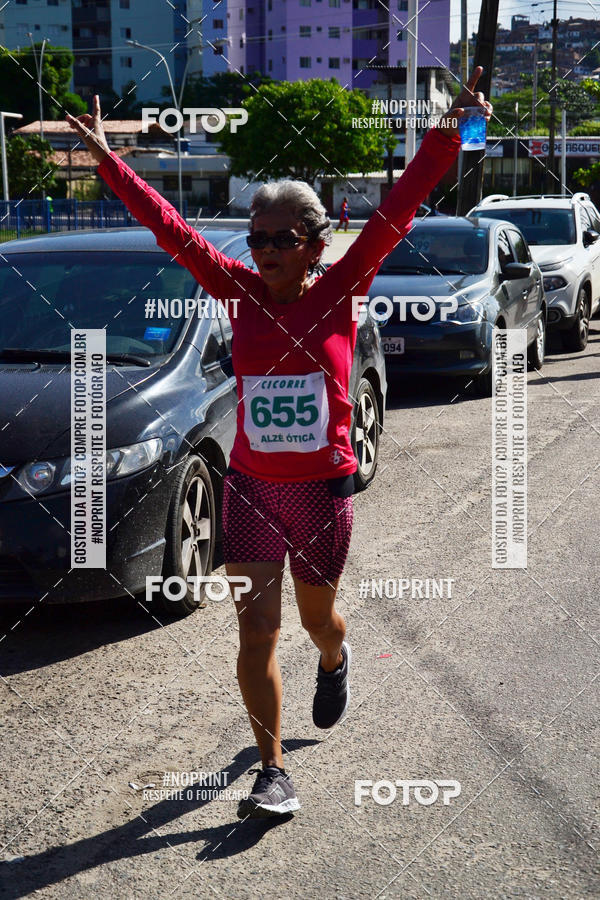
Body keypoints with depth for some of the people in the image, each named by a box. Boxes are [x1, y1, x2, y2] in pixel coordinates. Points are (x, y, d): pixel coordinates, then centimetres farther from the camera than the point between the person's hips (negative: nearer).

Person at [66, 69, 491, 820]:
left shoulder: (338, 294, -6)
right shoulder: (243, 293, -2)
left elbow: (397, 211, -13)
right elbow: (169, 228, -1)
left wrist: (448, 134, -19)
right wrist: (107, 160, -1)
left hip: (322, 489, -1)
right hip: (250, 487, 1)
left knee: (317, 617, 18)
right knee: (255, 630, -2)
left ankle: (334, 661, 56)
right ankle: (273, 772, 9)